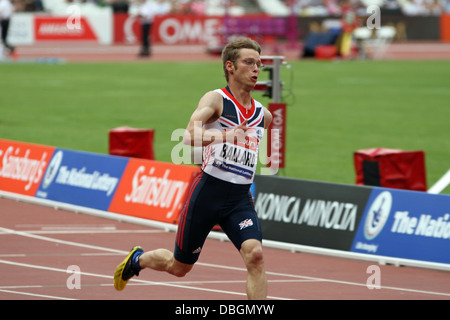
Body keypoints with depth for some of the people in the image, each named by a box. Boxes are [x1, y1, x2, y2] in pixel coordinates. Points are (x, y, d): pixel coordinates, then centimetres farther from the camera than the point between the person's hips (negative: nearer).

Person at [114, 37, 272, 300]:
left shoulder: (263, 115, 10)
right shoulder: (216, 99, -9)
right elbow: (190, 136, -27)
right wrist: (223, 136, -44)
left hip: (241, 198, 4)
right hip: (209, 191, -4)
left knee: (254, 254, -23)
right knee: (179, 267, 13)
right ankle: (138, 259, 46)